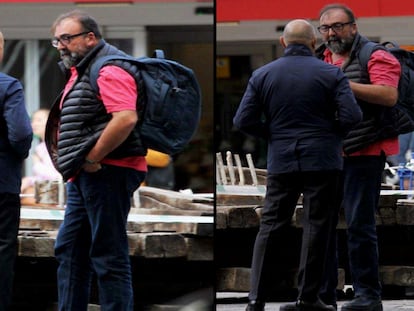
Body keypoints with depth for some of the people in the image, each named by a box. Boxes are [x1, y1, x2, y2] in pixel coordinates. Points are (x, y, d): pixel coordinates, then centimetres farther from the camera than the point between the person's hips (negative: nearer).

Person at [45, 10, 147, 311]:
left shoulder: (109, 70, -14)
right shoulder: (81, 70, 18)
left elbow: (126, 119, -28)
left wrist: (92, 158, -21)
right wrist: (75, 163, 14)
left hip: (106, 173, -11)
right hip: (85, 176, 11)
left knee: (109, 256, -7)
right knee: (69, 250, 14)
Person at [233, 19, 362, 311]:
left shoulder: (263, 75, 3)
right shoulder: (331, 74, -4)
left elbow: (243, 120, -2)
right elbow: (352, 116, -11)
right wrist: (331, 131, 8)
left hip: (281, 162, 2)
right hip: (323, 162, -2)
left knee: (271, 227, 6)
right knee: (316, 228, 4)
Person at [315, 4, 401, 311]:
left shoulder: (374, 57, -5)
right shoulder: (319, 59, 16)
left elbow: (389, 95, -21)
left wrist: (344, 84, -24)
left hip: (363, 155, -7)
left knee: (360, 225, -7)